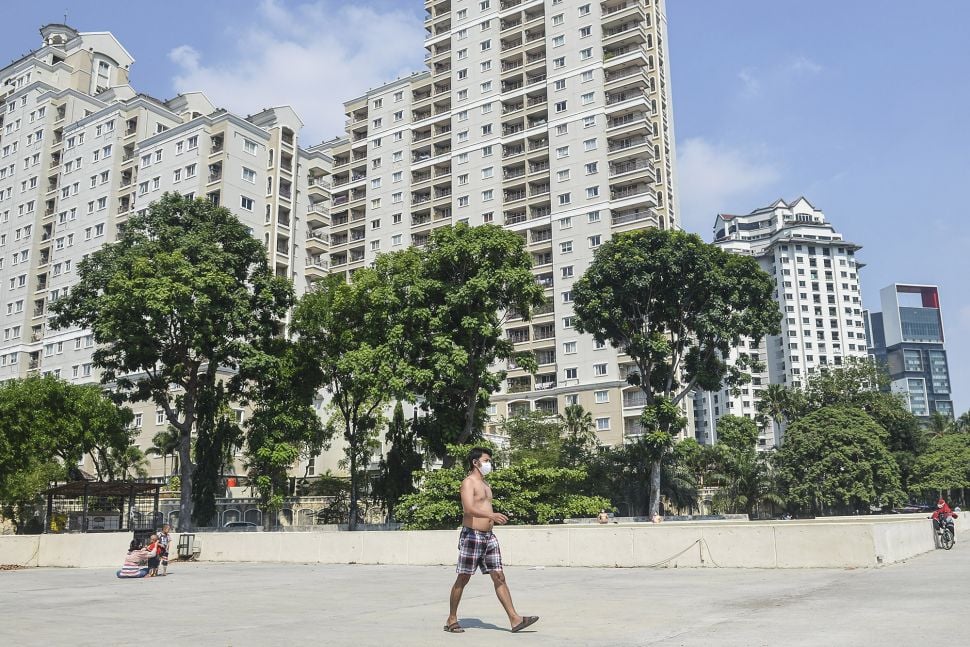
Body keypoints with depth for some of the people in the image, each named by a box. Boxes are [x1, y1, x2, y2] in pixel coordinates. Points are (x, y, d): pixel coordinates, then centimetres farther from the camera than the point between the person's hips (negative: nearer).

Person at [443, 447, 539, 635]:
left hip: (488, 535, 8)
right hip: (472, 535, -8)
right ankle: (451, 620, 12)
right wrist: (491, 515, -36)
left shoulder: (484, 484, 19)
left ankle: (515, 619, 0)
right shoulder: (468, 482, -9)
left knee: (499, 577, 2)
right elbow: (468, 509, -24)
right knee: (463, 579, 1)